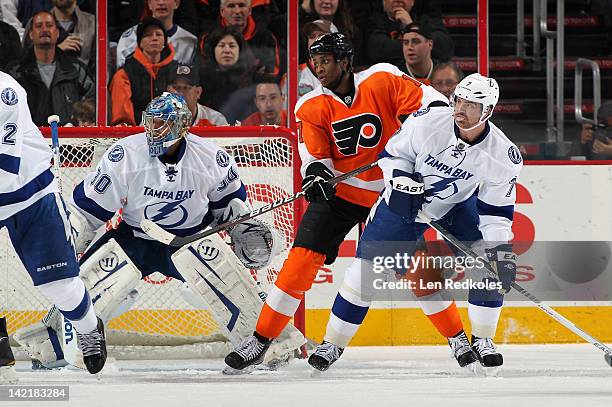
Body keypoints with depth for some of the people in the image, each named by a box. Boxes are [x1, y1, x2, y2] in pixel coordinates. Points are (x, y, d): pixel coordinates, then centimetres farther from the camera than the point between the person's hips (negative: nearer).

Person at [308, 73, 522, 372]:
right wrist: (401, 181, -26)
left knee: (491, 264, -16)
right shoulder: (427, 122, -27)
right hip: (407, 198, -1)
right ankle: (333, 343, 5)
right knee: (367, 266, -7)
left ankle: (482, 340, 1)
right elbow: (393, 153, -10)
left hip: (459, 204, 1)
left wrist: (501, 251, -26)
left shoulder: (504, 156, -23)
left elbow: (496, 212, -16)